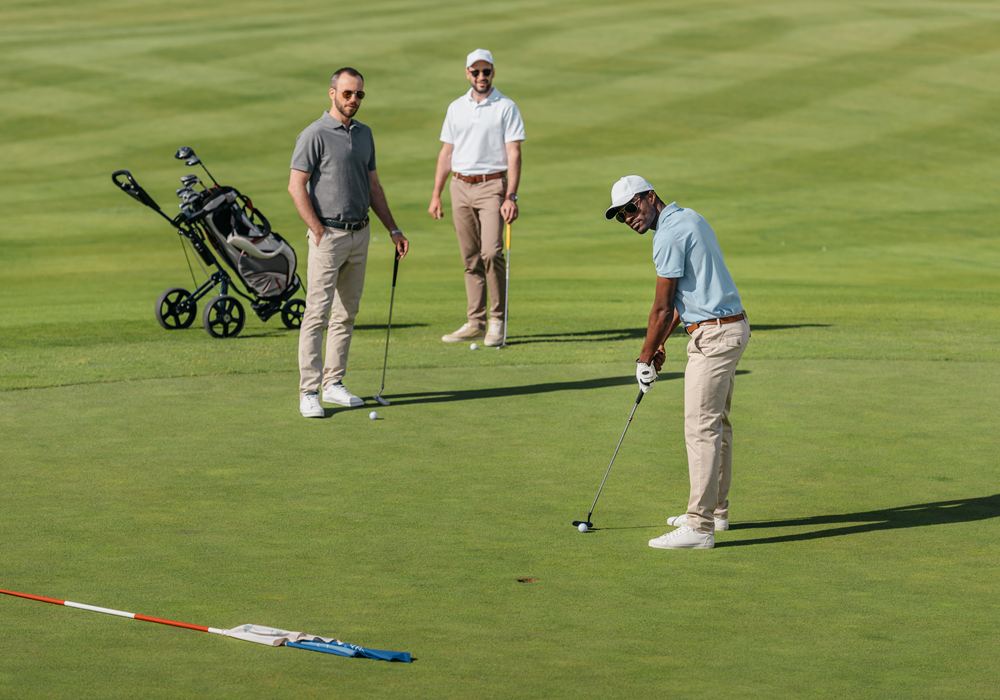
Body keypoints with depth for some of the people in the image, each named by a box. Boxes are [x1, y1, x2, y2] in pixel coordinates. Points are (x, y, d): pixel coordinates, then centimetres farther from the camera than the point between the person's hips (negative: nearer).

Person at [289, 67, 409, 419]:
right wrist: (319, 232, -16)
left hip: (360, 234, 7)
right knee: (317, 314, -8)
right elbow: (296, 186, -13)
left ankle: (334, 383, 17)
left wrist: (394, 230, 14)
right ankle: (309, 392, -8)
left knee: (346, 315, 10)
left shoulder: (364, 134, 12)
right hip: (328, 235, -7)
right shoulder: (315, 135, -10)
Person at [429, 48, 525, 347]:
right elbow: (446, 153, 16)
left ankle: (497, 321, -7)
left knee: (491, 252, -15)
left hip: (492, 185, -5)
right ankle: (475, 322, 10)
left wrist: (511, 197, -15)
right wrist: (436, 195, 10)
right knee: (471, 258, 6)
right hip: (460, 187, 5)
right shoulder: (456, 108, 13)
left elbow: (514, 154, -6)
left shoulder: (506, 107, -1)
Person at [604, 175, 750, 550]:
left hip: (713, 334, -11)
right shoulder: (688, 218, 15)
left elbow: (663, 307, -12)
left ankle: (699, 526, -13)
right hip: (732, 326, 11)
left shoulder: (669, 235, -16)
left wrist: (645, 357, -2)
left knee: (701, 428, -11)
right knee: (717, 423, 19)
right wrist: (660, 344, 17)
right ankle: (716, 511, 29)